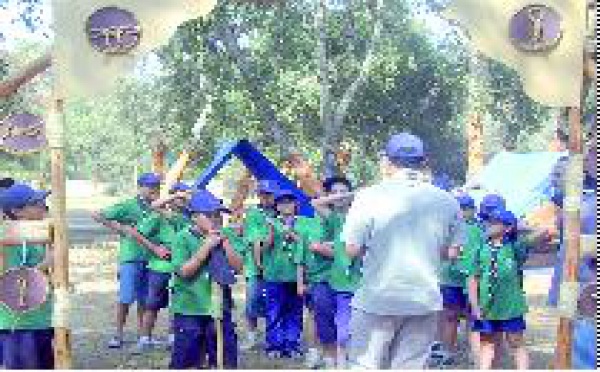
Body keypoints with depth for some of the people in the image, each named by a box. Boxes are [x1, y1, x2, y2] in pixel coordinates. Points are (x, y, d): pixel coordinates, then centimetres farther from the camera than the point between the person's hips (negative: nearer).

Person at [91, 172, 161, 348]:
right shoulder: (128, 206, -3)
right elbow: (97, 215, -6)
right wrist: (120, 228, -9)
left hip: (150, 259, 4)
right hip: (131, 258, -4)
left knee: (144, 299, 9)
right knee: (126, 298, -3)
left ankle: (142, 332, 20)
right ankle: (118, 334, 6)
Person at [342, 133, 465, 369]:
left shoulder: (369, 197, -11)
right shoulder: (447, 201, 0)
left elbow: (352, 249, -9)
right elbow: (452, 252, 5)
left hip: (376, 300, -3)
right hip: (425, 301, 3)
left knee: (365, 364, 9)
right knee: (411, 366, 10)